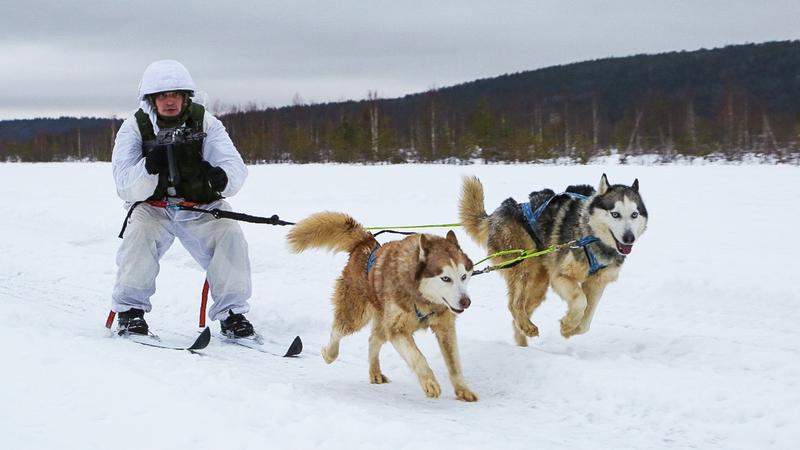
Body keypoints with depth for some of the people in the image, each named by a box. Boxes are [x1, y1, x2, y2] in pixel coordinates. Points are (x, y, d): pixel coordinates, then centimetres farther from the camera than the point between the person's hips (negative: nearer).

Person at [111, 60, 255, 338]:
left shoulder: (205, 123, -7)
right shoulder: (134, 128, -9)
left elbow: (236, 168, -17)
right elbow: (126, 187, -18)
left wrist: (222, 177, -41)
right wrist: (149, 167, -39)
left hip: (201, 207, 1)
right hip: (153, 207, -1)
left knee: (230, 234, -24)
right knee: (140, 232, -30)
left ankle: (231, 312, -10)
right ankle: (129, 309, -14)